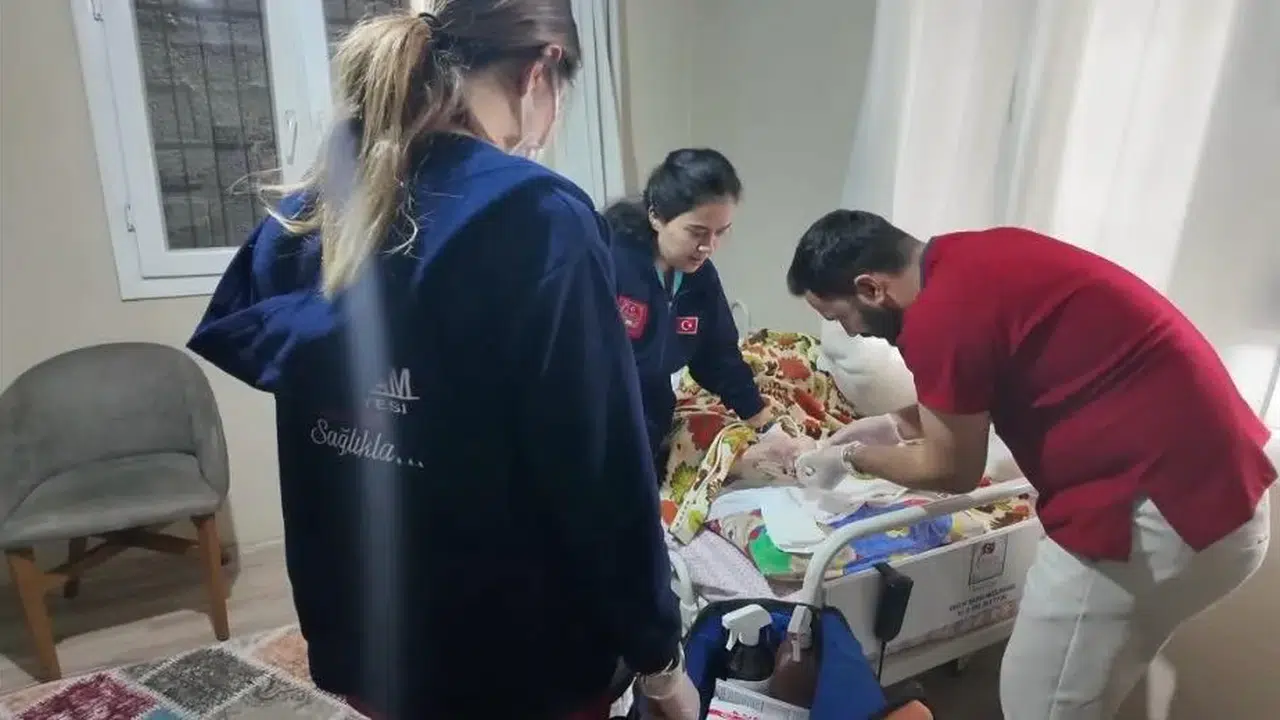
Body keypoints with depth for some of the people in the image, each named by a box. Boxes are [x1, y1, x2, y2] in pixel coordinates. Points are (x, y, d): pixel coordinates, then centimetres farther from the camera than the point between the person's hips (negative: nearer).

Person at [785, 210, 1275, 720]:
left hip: (1158, 513, -9)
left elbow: (951, 469, -8)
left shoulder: (940, 315, -22)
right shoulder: (972, 262, 7)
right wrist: (896, 425, 20)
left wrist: (851, 457, 6)